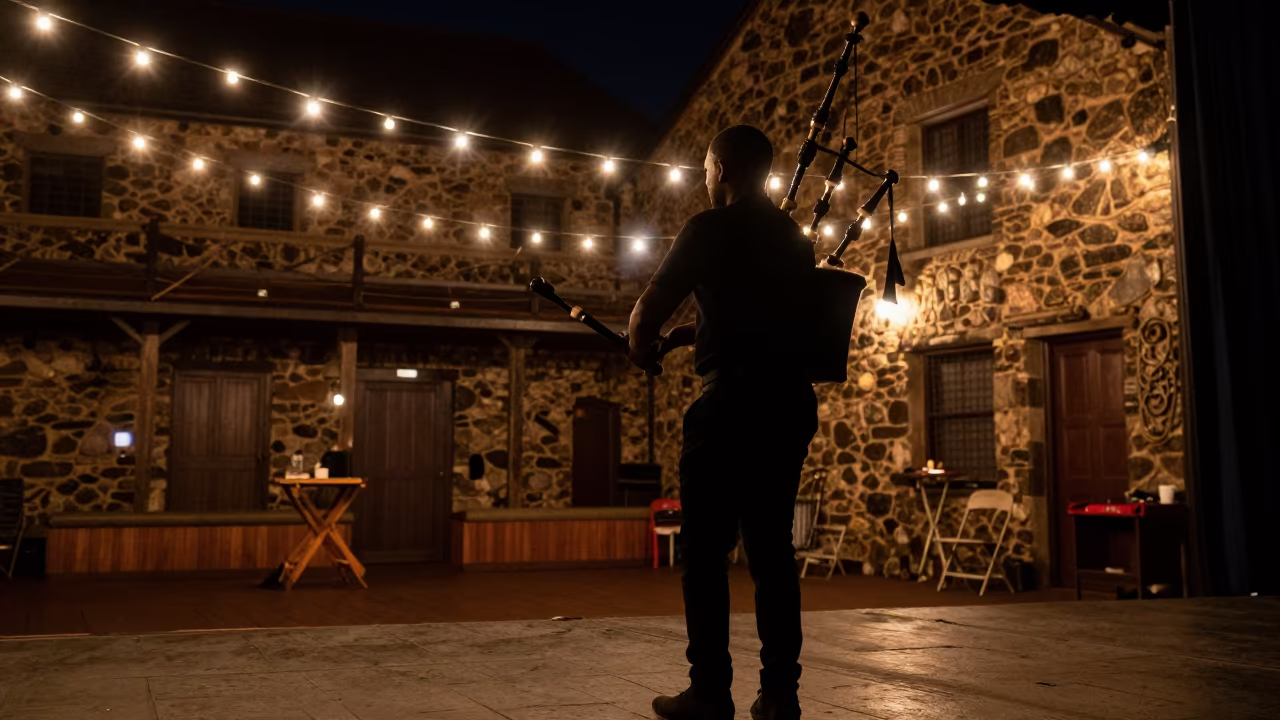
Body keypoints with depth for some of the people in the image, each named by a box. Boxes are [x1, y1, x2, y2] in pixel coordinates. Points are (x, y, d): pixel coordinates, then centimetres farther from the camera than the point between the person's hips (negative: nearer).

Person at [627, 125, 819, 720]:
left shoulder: (710, 229, -5)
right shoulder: (794, 238, 15)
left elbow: (649, 310, -5)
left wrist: (643, 350, 16)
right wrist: (689, 334, 25)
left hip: (733, 402, -6)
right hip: (791, 401, 7)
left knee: (707, 550, 1)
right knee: (772, 548, 10)